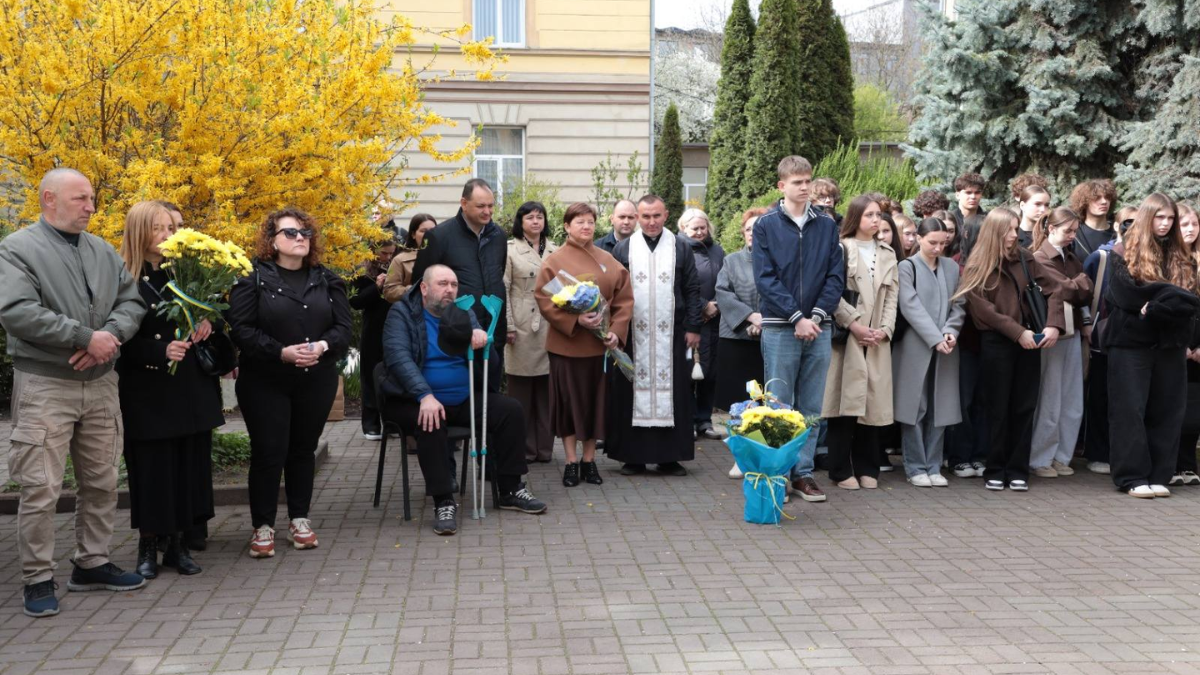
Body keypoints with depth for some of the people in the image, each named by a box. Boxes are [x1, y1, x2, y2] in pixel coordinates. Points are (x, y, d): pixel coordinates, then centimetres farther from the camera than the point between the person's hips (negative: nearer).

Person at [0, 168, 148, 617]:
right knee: (41, 488, -4)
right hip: (43, 385, -6)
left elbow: (132, 300, 7)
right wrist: (86, 337, -19)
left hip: (100, 384, 6)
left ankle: (91, 564, 26)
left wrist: (111, 335, -14)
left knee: (101, 482, 12)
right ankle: (38, 580, 8)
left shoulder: (102, 251, 12)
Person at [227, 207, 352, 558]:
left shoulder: (327, 281, 8)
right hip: (265, 382, -3)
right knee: (268, 452, -2)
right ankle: (263, 525, 10)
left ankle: (299, 519, 24)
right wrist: (281, 352, -22)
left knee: (303, 450, 12)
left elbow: (343, 327, 4)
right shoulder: (254, 279, -4)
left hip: (316, 381, 4)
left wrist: (323, 346, -17)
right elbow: (240, 329, -11)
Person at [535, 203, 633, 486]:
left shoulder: (608, 261, 7)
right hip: (566, 343, -3)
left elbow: (624, 299, 6)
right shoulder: (554, 261, -2)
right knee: (568, 402, 3)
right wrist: (575, 320, -20)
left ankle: (589, 461, 18)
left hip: (599, 343, 3)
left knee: (595, 401, 7)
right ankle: (571, 462, 13)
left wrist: (616, 331, -9)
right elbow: (544, 300, -8)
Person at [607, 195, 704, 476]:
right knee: (632, 393, 2)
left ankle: (670, 456, 10)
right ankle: (632, 456, 9)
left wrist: (693, 327, 0)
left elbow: (692, 291, 7)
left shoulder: (681, 248, 6)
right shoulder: (623, 249, 6)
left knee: (672, 392, 2)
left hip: (671, 335, 0)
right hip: (633, 335, 0)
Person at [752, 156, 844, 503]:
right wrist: (797, 318, -13)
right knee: (778, 405, 1)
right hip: (780, 328, -3)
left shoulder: (827, 225, 8)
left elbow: (836, 275, 5)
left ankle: (803, 471, 15)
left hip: (818, 327, 3)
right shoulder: (767, 225, 0)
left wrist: (817, 315, -9)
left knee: (812, 407, 7)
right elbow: (765, 278, -6)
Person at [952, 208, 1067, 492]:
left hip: (1028, 341, 3)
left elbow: (1054, 289, 5)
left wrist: (1053, 325, -9)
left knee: (1024, 407, 5)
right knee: (999, 409, 3)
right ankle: (995, 471, 12)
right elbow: (984, 309, -9)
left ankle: (1018, 471, 13)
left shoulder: (1024, 259, 8)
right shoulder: (978, 268, -2)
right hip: (996, 343, -3)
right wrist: (1017, 332, -15)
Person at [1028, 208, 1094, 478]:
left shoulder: (1071, 258, 16)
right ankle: (1040, 460, 8)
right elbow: (1066, 290, -16)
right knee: (1049, 403, -2)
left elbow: (1085, 291, 9)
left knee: (1073, 404, 8)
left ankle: (1061, 457, 18)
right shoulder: (1040, 259, -7)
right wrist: (1081, 282, 1)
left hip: (1072, 332, 7)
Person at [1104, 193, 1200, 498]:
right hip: (1130, 341, -4)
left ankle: (1158, 476, 10)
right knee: (1130, 410, -3)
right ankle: (1133, 477, 1)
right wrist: (1173, 296, -11)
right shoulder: (1124, 253, 2)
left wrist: (1154, 308, -14)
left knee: (1166, 411, 4)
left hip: (1171, 344, 4)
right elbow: (1127, 293, -12)